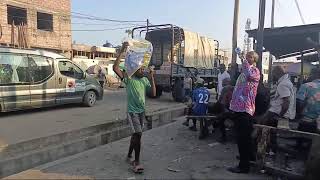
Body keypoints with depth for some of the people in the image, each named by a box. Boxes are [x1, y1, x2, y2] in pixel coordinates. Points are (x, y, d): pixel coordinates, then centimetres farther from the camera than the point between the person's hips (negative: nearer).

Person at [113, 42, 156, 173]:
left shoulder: (145, 80, 6)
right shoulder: (128, 79, -10)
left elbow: (153, 93, -2)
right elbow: (115, 68, -23)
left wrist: (152, 78, -9)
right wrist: (122, 52, -27)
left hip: (142, 111, 6)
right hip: (132, 111, -6)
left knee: (135, 134, 16)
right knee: (138, 134, -15)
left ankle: (129, 156, 35)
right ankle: (137, 162, -3)